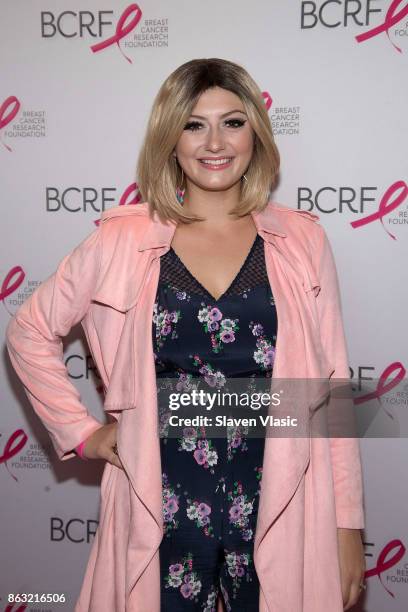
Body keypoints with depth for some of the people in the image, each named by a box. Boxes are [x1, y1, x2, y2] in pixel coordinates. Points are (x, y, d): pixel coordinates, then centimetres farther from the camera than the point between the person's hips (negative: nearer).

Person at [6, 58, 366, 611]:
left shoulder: (301, 240, -2)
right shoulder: (123, 240, -4)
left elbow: (333, 384, 0)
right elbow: (30, 332, 7)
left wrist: (348, 525, 0)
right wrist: (81, 432, 1)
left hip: (279, 509, 1)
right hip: (164, 513, 0)